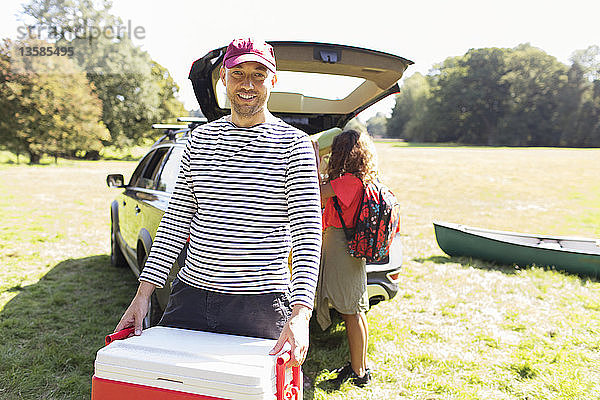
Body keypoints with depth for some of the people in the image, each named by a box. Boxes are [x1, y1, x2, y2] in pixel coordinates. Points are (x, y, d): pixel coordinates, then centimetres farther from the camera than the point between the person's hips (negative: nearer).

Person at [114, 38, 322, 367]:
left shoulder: (294, 144, -5)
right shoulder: (199, 139, 9)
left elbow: (308, 234, -12)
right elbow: (174, 223, 9)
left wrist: (300, 315, -24)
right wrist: (143, 294, 3)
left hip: (261, 306, -4)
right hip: (189, 296, 4)